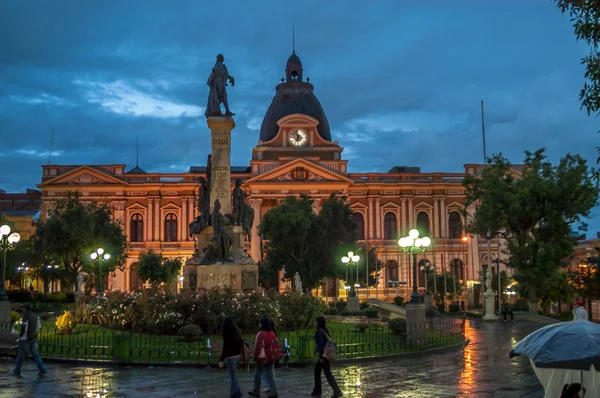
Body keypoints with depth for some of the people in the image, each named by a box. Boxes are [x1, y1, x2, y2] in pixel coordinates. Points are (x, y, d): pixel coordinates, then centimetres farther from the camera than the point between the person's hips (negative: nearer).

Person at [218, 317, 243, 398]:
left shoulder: (227, 334, -16)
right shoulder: (237, 332, 5)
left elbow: (225, 348, -18)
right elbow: (241, 343, 11)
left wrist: (221, 360, -14)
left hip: (231, 357, -7)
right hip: (238, 355, 7)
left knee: (232, 376, 2)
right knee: (232, 373, 23)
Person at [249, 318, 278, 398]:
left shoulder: (260, 333, -14)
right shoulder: (272, 333, 7)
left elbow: (257, 346, -15)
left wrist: (256, 357, -10)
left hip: (263, 358, -6)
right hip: (271, 358, 6)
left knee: (257, 374, 10)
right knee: (271, 375, 7)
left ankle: (256, 392, 20)